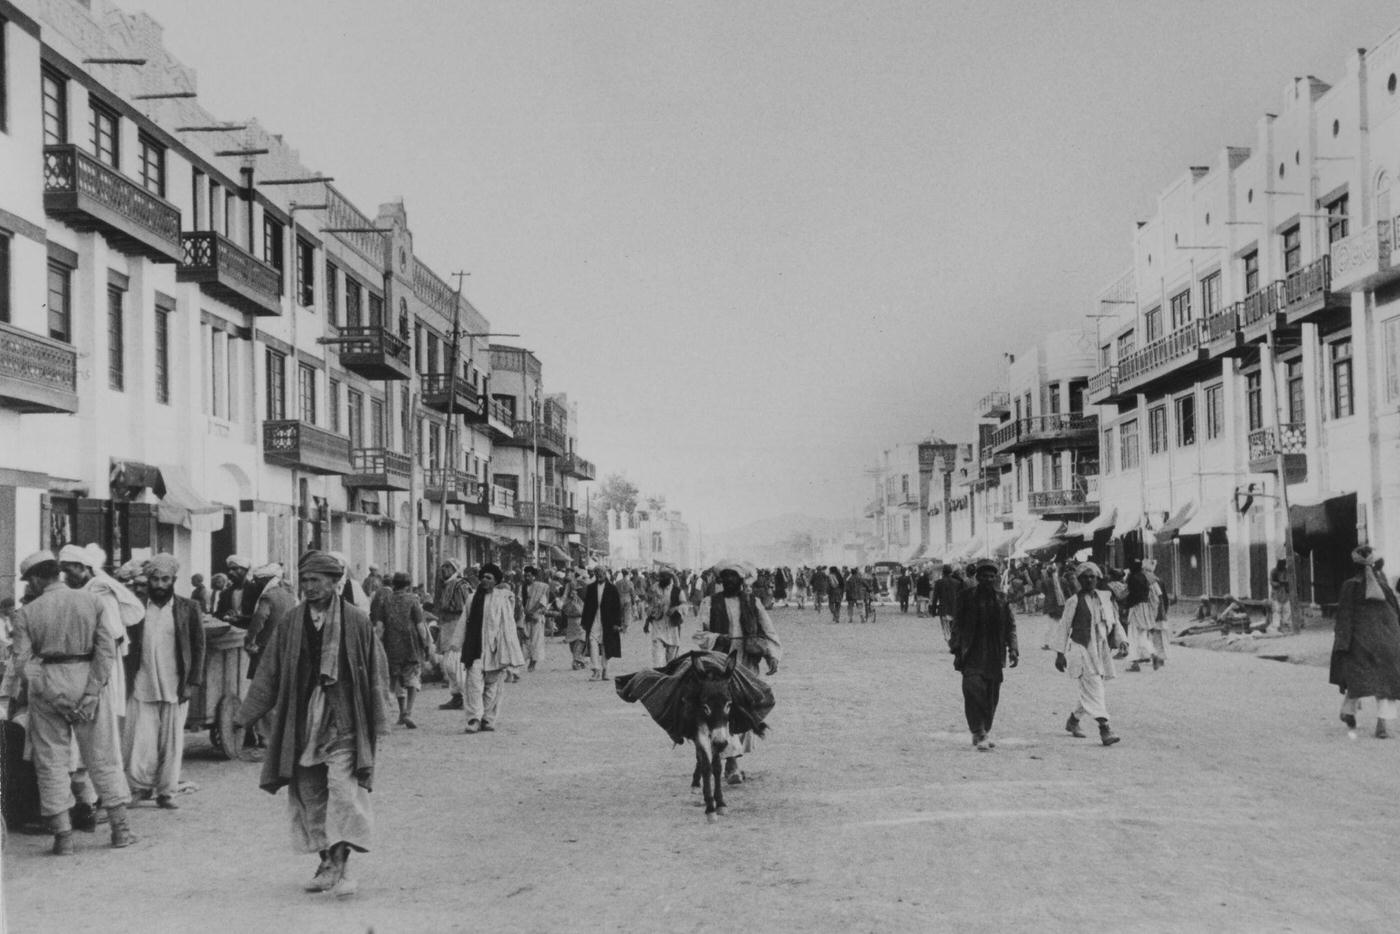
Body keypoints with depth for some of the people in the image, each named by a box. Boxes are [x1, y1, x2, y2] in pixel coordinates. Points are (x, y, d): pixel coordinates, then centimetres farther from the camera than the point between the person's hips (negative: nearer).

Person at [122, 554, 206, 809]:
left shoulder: (189, 608, 4)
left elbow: (198, 647, 6)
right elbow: (125, 643, 8)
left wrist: (191, 683, -1)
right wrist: (127, 680, -1)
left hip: (175, 687, 0)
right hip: (142, 686, 0)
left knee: (171, 741, 4)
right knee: (139, 742, -4)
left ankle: (166, 792, 15)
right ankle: (142, 787, 14)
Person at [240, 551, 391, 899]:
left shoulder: (356, 621, -3)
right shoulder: (290, 623, 5)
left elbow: (375, 671, 0)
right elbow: (270, 670, 10)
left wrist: (377, 719, -2)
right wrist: (255, 710, 6)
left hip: (343, 721, -4)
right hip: (302, 720, 4)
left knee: (343, 789, -12)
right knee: (310, 792, 8)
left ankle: (340, 864, -11)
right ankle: (326, 862, 20)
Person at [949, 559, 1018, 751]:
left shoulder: (1002, 600, 8)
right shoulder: (968, 599, 0)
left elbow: (1011, 627, 11)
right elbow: (957, 626, 2)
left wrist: (1013, 650, 1)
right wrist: (957, 652, -3)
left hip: (994, 657, 3)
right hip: (972, 657, -3)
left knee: (992, 698, 7)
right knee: (974, 694, -14)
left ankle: (983, 732, 20)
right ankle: (979, 735, -14)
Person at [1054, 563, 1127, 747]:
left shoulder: (1105, 597, 9)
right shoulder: (1074, 601, -3)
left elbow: (1115, 623, 13)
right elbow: (1064, 627, 0)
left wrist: (1122, 642, -4)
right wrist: (1060, 653, -2)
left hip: (1100, 650, 5)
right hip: (1081, 648, -5)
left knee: (1090, 692, 12)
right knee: (1093, 688, -16)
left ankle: (1073, 720, 34)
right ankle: (1104, 728, -21)